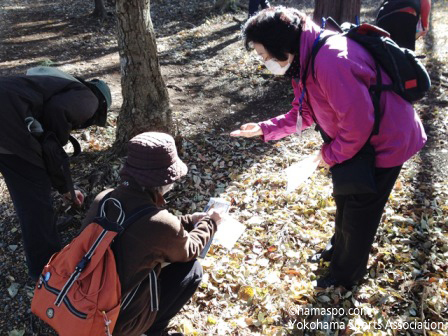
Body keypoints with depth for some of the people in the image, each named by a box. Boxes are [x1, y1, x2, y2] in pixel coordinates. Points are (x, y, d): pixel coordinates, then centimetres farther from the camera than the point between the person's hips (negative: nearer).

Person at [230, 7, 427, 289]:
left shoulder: (331, 61, -36)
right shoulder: (305, 60, -3)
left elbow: (358, 123, -33)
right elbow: (304, 113, 6)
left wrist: (330, 155, -17)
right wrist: (264, 129, -1)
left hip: (387, 141, -9)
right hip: (358, 139, 9)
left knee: (358, 213, 8)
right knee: (344, 201, 25)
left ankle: (347, 274, 33)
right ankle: (338, 252, 50)